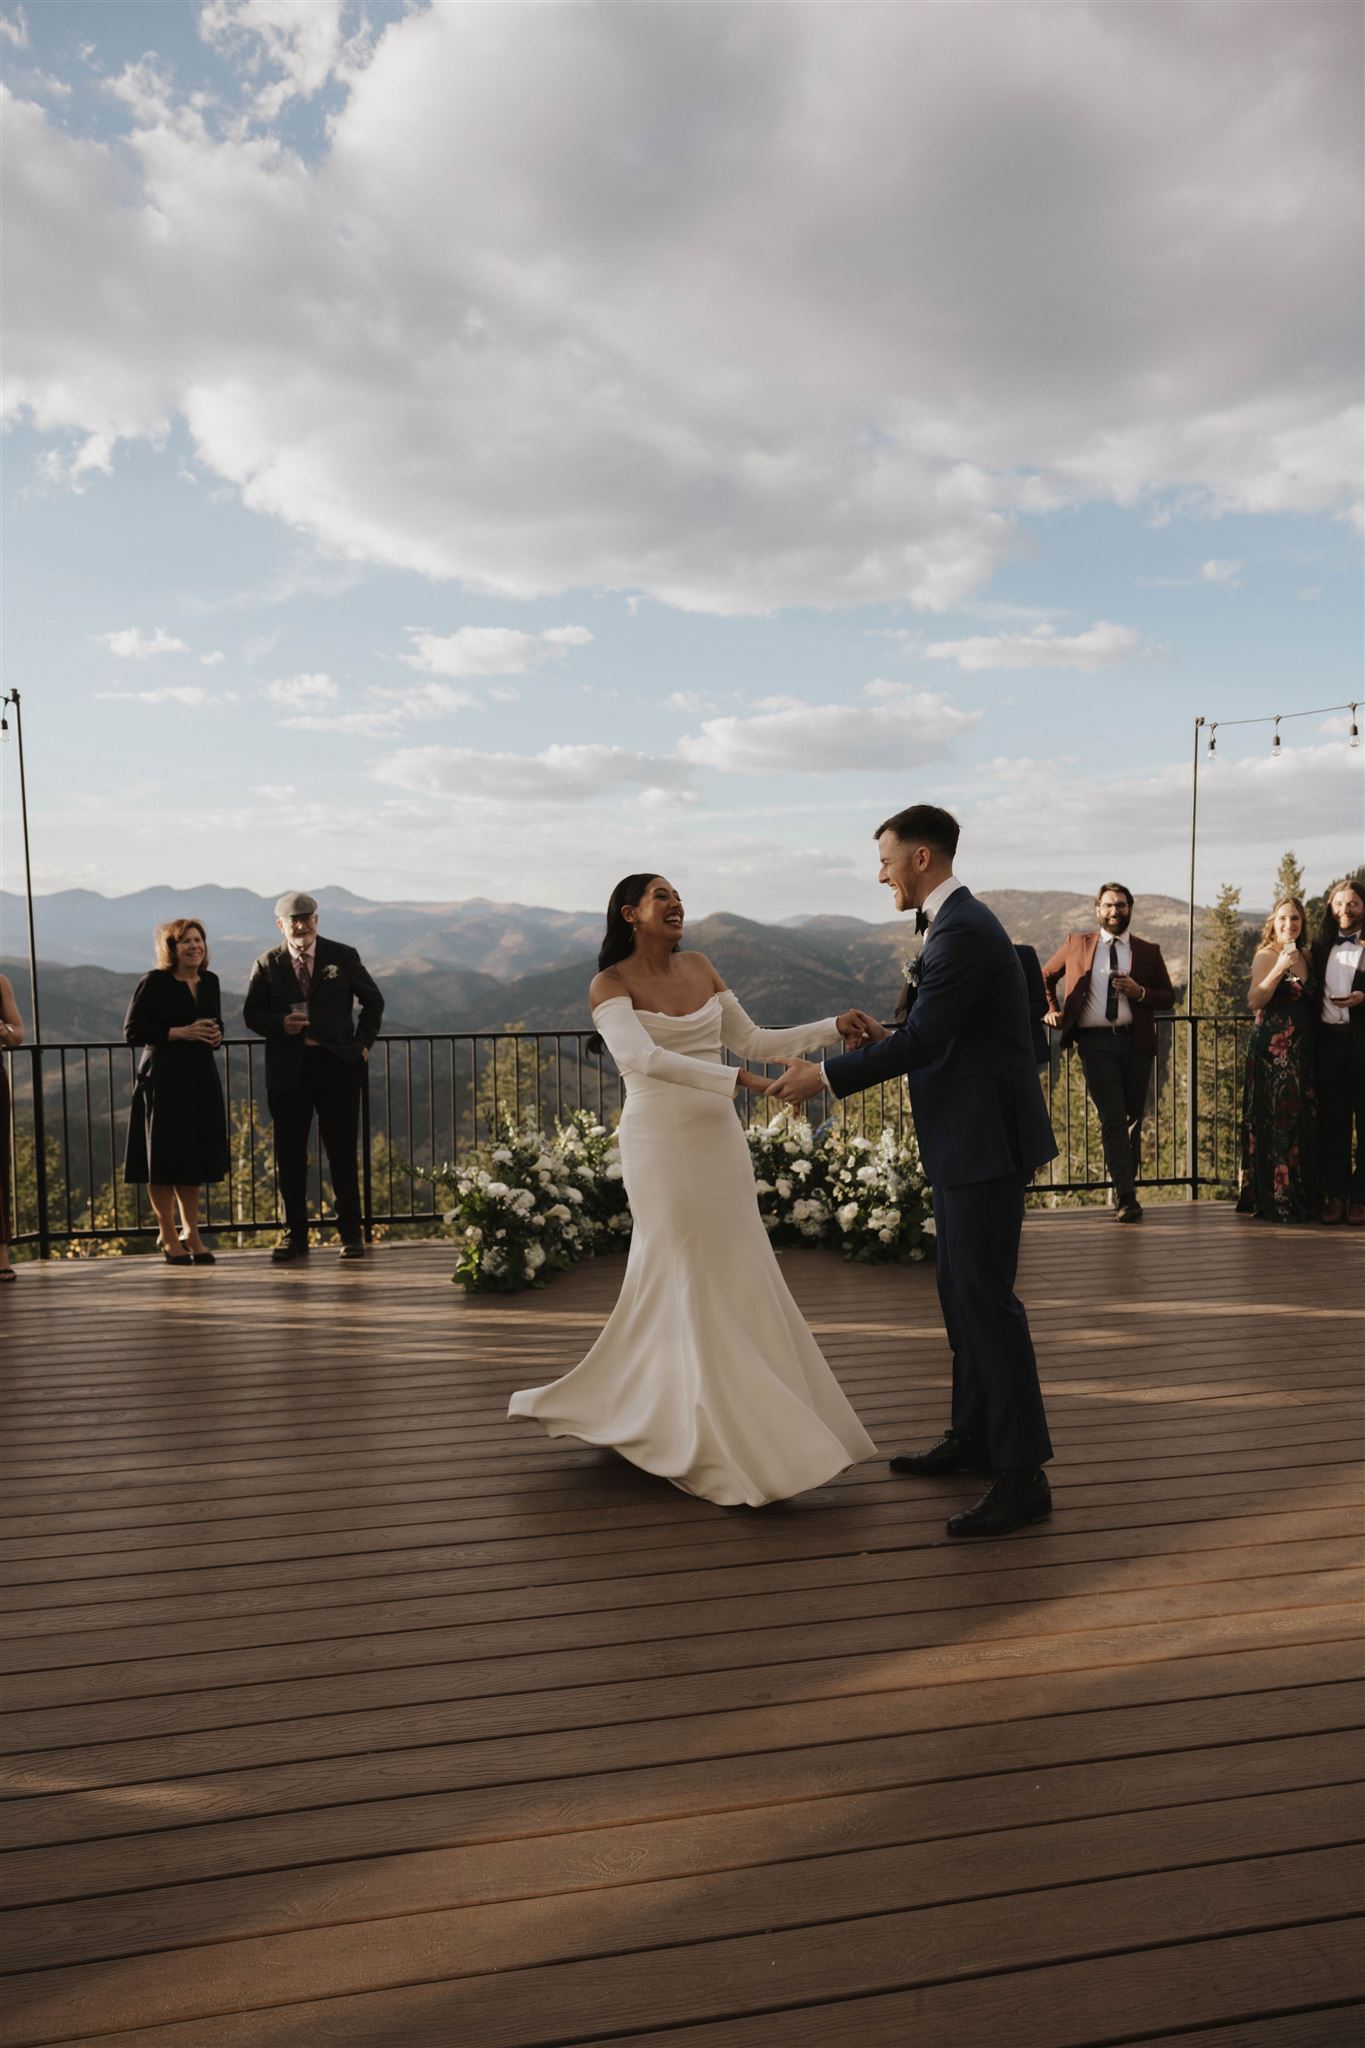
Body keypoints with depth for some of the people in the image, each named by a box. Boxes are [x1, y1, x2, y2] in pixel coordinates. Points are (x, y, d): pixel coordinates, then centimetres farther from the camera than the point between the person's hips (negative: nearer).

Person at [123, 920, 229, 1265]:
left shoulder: (209, 981, 11)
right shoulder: (154, 983, -7)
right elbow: (132, 1031, -9)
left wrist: (215, 1036, 0)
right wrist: (181, 1032, -17)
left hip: (201, 1076, 6)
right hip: (163, 1078, -6)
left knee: (196, 1156, 11)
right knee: (165, 1158, 0)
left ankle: (190, 1232, 23)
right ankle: (168, 1236, 13)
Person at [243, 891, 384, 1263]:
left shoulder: (344, 957, 5)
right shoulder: (267, 965, 6)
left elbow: (373, 1001, 13)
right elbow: (252, 1014, 7)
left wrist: (363, 1042, 5)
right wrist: (281, 1024, -13)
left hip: (337, 1065, -1)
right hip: (288, 1069, 1)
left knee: (343, 1152, 1)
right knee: (289, 1156, 5)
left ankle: (350, 1233, 10)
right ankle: (295, 1235, 15)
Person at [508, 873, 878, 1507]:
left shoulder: (699, 968, 10)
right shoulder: (611, 984, -8)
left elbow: (752, 1042, 13)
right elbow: (642, 1058, -24)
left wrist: (832, 1028, 3)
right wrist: (737, 1079, -32)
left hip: (718, 1140, 6)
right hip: (660, 1144, -6)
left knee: (736, 1279, 9)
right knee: (690, 1287, 1)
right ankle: (719, 1452, 13)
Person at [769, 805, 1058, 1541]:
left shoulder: (962, 931, -18)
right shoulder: (959, 922, 14)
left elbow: (922, 1040, -21)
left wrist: (824, 1076, -14)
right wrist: (888, 1037, 8)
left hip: (986, 1142, -11)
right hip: (966, 1142, 11)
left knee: (986, 1298, -7)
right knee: (963, 1294, 17)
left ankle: (1022, 1475, 1)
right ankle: (975, 1437, 29)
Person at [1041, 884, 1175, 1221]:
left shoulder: (1148, 952, 12)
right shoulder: (1076, 944, 10)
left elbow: (1168, 997, 11)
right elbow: (1045, 976, 22)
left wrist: (1140, 992, -8)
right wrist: (1052, 1010, 9)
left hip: (1135, 1041, 2)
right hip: (1095, 1041, -2)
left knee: (1134, 1118, 6)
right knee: (1112, 1118, -9)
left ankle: (1125, 1190, 19)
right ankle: (1126, 1197, -11)